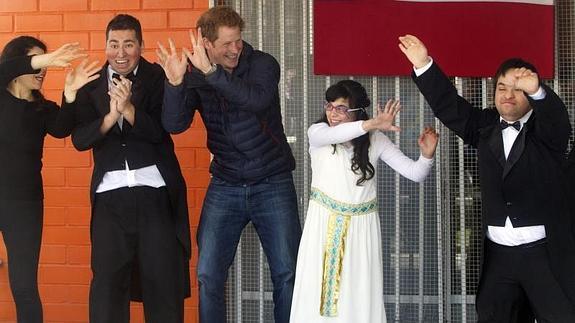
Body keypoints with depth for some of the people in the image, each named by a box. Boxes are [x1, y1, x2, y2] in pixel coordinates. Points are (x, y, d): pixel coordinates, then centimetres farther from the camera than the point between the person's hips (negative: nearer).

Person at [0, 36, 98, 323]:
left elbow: (62, 130, -15)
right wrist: (39, 60, -33)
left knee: (24, 287, 1)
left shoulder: (43, 109, 6)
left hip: (24, 202, 2)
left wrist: (70, 94, -31)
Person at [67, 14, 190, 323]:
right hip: (110, 192, 2)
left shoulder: (158, 78, -1)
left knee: (162, 275, 4)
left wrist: (128, 108, -26)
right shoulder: (91, 84, 6)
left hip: (155, 190, -2)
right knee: (106, 278, 2)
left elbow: (160, 131, -10)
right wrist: (110, 117, -18)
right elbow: (79, 139, -1)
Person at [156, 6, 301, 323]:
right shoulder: (195, 76, -3)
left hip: (273, 184, -2)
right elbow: (175, 124, -14)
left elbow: (257, 99, -29)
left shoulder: (262, 64, -9)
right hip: (225, 188, 2)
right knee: (207, 276, 1)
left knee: (287, 274, 1)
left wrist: (211, 72, -36)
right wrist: (175, 83, -31)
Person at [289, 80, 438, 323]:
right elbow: (330, 134, -29)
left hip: (361, 227, 0)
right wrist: (371, 124, -43)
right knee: (317, 291, 0)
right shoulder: (317, 132, -3)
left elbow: (415, 174, -3)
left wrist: (427, 155, -25)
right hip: (324, 224, 0)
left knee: (361, 294, 1)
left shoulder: (375, 140, 0)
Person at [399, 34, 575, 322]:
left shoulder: (545, 128, -3)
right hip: (498, 253, 4)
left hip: (545, 252, -4)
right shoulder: (486, 126, 8)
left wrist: (536, 91, -47)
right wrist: (424, 66, -9)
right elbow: (450, 106, 2)